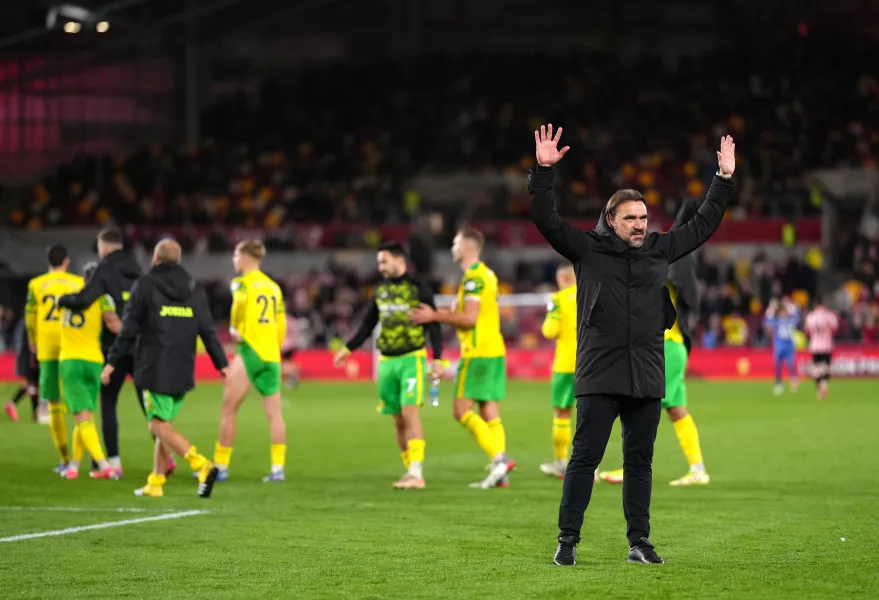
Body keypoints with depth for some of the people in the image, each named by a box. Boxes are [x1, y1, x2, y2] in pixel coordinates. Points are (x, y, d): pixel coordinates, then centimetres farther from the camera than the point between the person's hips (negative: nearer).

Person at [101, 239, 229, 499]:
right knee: (163, 423, 15)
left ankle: (201, 465, -24)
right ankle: (155, 483, 15)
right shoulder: (194, 290, 10)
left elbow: (129, 329, -6)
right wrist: (222, 364, 15)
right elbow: (208, 331, 8)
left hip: (154, 369, -6)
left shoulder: (145, 286, -4)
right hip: (183, 371, 6)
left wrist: (112, 362, 1)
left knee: (159, 425, -6)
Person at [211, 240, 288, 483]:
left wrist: (234, 327, -12)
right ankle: (278, 467, 0)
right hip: (271, 355, 6)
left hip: (250, 351, -6)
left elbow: (240, 300, -26)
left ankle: (221, 466, 4)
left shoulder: (242, 282, -2)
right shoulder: (273, 286, 16)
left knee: (228, 409, 2)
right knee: (274, 413, 4)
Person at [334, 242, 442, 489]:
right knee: (398, 420, 5)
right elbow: (367, 325, 20)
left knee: (409, 412, -17)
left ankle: (416, 472, -19)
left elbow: (434, 326, -4)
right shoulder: (380, 290, 12)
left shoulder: (419, 289, -4)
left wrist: (437, 359, -12)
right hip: (387, 361, 6)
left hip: (412, 359, -5)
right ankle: (410, 471, 13)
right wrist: (347, 349, 12)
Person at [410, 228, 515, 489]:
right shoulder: (488, 274, 17)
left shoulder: (473, 277, -13)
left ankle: (499, 458, -17)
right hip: (495, 349, 9)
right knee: (489, 413, 6)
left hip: (478, 352, -9)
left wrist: (435, 316, -12)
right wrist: (449, 315, 22)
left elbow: (470, 318, -19)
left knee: (462, 410, -8)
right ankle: (498, 473, 1)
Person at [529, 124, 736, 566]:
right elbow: (547, 219, -4)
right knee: (584, 458, -4)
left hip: (647, 378, 4)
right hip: (598, 377, -4)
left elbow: (704, 224, 24)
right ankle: (567, 541, 0)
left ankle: (639, 542, 14)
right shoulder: (588, 250, 3)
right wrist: (543, 172, -14)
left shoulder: (661, 250, 13)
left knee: (639, 463, 8)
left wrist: (724, 180, 22)